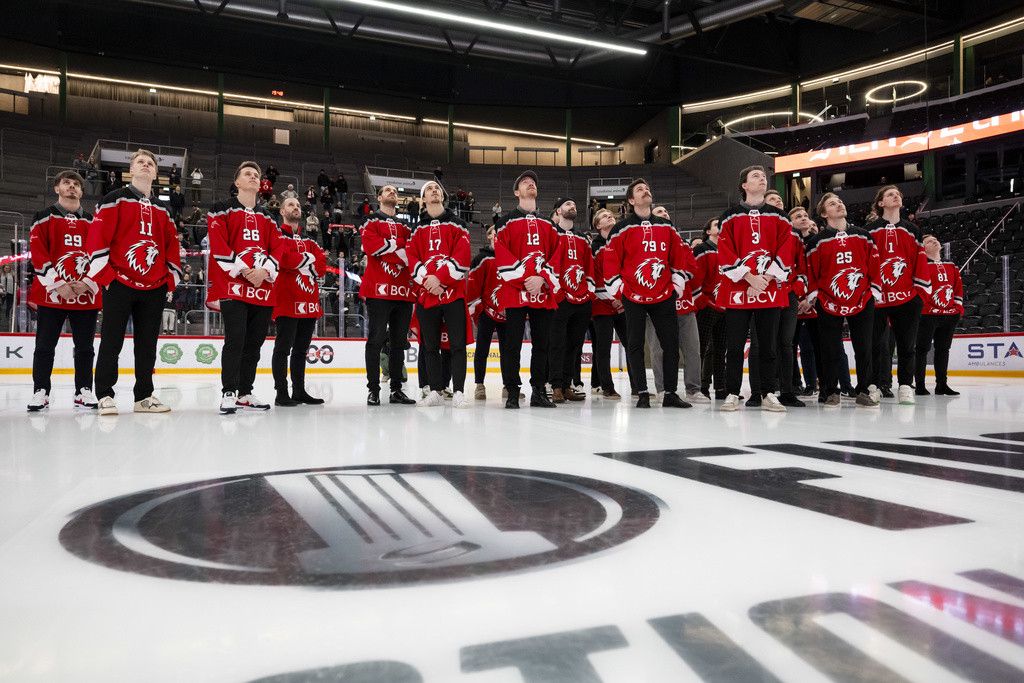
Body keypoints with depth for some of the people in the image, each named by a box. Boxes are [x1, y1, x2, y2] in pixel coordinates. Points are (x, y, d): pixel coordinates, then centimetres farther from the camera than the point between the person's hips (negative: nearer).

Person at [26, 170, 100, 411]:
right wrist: (58, 283, -13)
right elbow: (37, 252, -3)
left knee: (85, 346, 5)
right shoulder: (44, 217, 7)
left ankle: (83, 391, 12)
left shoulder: (91, 222, 15)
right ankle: (41, 392, 8)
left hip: (87, 295, 2)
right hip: (51, 293, -2)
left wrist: (89, 282, -7)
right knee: (45, 345, 0)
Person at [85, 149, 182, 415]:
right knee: (111, 342, -2)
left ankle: (144, 396, 15)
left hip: (154, 287, 5)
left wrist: (171, 277, 9)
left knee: (147, 344, 8)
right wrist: (101, 275, -11)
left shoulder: (162, 210, 17)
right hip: (118, 283, -5)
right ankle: (105, 396, 5)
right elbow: (97, 237, -5)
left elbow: (172, 245, 19)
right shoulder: (115, 200, 2)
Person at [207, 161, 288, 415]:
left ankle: (245, 393, 15)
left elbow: (278, 247, 11)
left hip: (263, 288, 5)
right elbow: (218, 244, -7)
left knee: (254, 342, 6)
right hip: (232, 285, -5)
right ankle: (228, 393, -3)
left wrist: (265, 270, -8)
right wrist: (243, 269, -15)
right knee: (236, 339, -12)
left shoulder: (267, 217, 20)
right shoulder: (222, 210, 5)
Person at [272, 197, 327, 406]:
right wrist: (308, 259, -8)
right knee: (283, 348, -5)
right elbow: (283, 258, -17)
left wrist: (299, 261, -8)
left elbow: (321, 264, 7)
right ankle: (281, 393, -1)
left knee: (301, 349, 12)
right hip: (287, 301, -7)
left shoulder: (309, 241, 22)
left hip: (310, 302, 7)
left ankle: (299, 391, 19)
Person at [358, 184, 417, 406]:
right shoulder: (371, 221, 8)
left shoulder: (405, 226, 24)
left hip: (403, 291, 6)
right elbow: (372, 246, -11)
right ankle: (373, 389, 0)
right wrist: (399, 247, -8)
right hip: (379, 288, -5)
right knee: (376, 338, -6)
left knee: (399, 340, 8)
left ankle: (396, 389, 14)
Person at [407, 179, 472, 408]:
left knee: (457, 343, -7)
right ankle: (435, 391, 12)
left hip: (453, 291, -3)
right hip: (426, 292, 3)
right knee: (430, 345, 5)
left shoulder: (457, 224, 9)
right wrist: (427, 279, -11)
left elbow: (462, 257, -4)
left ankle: (458, 392, -5)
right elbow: (412, 259, 6)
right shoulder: (417, 228, 16)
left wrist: (440, 278, -14)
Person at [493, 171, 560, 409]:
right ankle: (512, 393, 2)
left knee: (542, 342, 6)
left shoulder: (548, 224, 18)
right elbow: (501, 255, -4)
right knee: (512, 343, -4)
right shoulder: (506, 222, 7)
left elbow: (556, 255, 10)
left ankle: (539, 391, 15)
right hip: (514, 291, -3)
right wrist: (525, 278, -13)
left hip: (544, 292, 4)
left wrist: (543, 278, -8)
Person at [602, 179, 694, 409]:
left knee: (671, 343, 2)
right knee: (635, 345, 0)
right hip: (633, 297, -3)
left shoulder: (666, 226, 12)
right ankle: (642, 393, 8)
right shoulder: (622, 228, 0)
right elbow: (610, 260, -2)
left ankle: (671, 393, 11)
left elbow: (681, 255, 15)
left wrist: (678, 282, 9)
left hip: (664, 295, 3)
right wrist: (617, 289, -5)